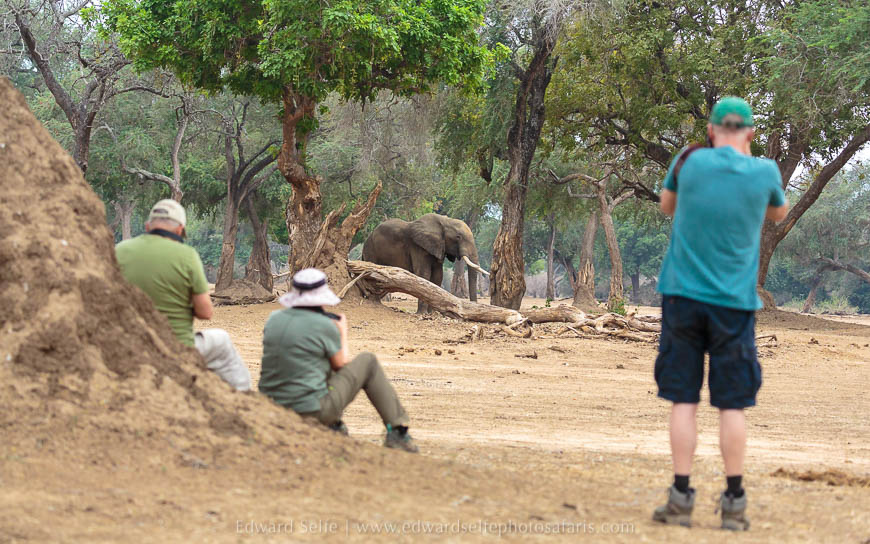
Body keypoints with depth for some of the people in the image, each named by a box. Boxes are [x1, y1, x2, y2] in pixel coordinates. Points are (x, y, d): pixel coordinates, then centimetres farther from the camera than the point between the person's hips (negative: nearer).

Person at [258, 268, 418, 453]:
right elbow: (342, 365, 2)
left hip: (273, 408, 6)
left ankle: (334, 428, 35)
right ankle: (398, 432, 15)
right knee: (368, 362, 12)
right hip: (313, 411, -6)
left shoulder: (273, 319, 2)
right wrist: (343, 334, 19)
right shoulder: (325, 326, -13)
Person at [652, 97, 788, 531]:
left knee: (683, 400, 3)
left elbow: (667, 207, 18)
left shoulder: (689, 162, -2)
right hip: (734, 300, 0)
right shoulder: (765, 172, -1)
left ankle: (681, 498, 2)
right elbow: (779, 213, 21)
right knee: (732, 404, 4)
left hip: (683, 295, 0)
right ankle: (734, 503, 5)